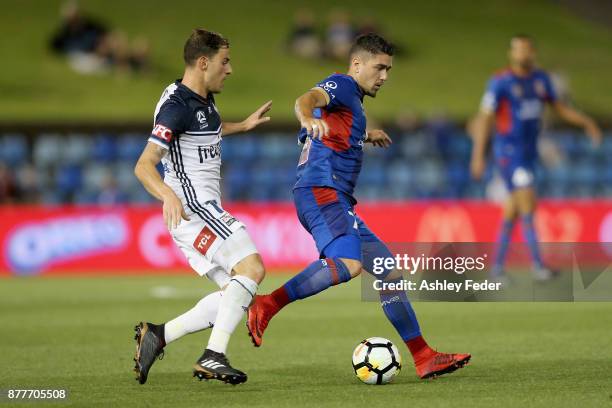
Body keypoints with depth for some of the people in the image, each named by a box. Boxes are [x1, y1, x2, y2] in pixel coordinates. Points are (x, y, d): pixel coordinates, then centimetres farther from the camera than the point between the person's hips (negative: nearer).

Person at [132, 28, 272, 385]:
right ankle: (214, 356, -27)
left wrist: (243, 125, 37)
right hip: (192, 208, -10)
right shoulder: (176, 106, -16)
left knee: (236, 295, 4)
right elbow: (144, 165, -25)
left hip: (205, 210, 10)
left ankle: (157, 335, 4)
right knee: (252, 268, -23)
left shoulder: (204, 99, 14)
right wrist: (168, 196, -42)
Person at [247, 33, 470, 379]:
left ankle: (424, 359, 12)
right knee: (348, 264, -34)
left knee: (389, 272, 10)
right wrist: (308, 117, -50)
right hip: (321, 192, -11)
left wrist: (365, 135, 59)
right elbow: (307, 99, -27)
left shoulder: (354, 101, 28)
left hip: (338, 202, 11)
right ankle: (266, 307, -31)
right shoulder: (341, 85, -2)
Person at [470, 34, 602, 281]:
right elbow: (484, 119, -14)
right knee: (528, 205, -15)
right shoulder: (500, 82, -12)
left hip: (530, 152, 7)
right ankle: (537, 265, -14)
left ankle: (497, 266, 20)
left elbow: (559, 108, 17)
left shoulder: (541, 79, 7)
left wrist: (586, 122, 4)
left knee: (513, 211, 11)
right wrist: (478, 155, -20)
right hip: (509, 153, -7)